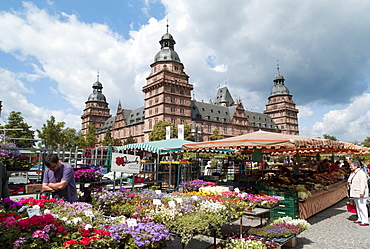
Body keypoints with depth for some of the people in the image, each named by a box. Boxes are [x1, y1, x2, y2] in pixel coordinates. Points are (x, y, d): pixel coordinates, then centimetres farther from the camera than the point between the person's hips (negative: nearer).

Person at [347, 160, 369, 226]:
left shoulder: (361, 173, -17)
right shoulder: (352, 173, 12)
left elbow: (363, 184, -22)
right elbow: (350, 182, 21)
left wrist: (361, 193, -26)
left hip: (360, 194, -9)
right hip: (355, 193, 10)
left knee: (362, 206, -7)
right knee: (357, 206, 15)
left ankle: (365, 221, -1)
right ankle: (360, 219, 24)